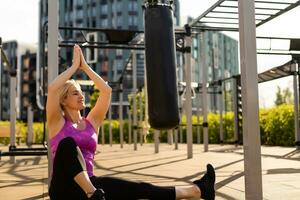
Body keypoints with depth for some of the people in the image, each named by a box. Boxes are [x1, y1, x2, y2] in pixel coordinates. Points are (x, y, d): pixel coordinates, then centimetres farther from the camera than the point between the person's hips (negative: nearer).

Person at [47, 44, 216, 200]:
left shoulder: (91, 123, 13)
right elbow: (52, 88, -17)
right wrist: (75, 66, -6)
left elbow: (106, 90, 5)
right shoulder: (58, 123, 0)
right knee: (68, 143, -33)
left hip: (89, 184, 4)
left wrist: (85, 67, 6)